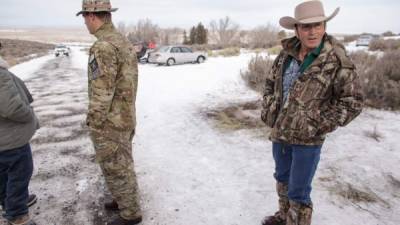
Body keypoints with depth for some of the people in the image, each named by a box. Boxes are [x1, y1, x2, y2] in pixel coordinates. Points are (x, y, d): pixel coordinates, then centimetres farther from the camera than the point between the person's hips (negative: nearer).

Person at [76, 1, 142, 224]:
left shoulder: (104, 47, -24)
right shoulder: (125, 43, 8)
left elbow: (101, 96, -25)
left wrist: (94, 130, -16)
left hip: (110, 124, -9)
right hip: (125, 117, 9)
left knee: (117, 170, 7)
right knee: (122, 165, 23)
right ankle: (125, 199, 42)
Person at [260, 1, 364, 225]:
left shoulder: (337, 60, -15)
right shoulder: (286, 54, 1)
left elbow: (352, 101, -13)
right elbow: (271, 83, 14)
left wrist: (319, 126, -16)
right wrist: (267, 110, 3)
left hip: (307, 139, -6)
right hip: (279, 132, 6)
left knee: (298, 192, 2)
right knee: (282, 178, 24)